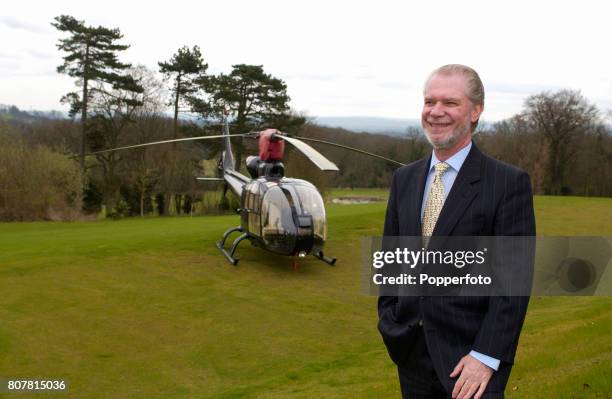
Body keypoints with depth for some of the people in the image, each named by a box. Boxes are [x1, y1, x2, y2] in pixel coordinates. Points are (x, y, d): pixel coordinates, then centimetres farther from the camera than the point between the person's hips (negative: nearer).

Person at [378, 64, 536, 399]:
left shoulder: (510, 183, -9)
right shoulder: (404, 179, 7)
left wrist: (486, 357, -16)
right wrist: (388, 323, 6)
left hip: (469, 358, -4)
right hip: (410, 353, 5)